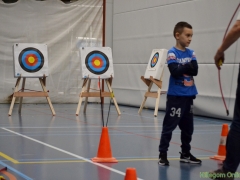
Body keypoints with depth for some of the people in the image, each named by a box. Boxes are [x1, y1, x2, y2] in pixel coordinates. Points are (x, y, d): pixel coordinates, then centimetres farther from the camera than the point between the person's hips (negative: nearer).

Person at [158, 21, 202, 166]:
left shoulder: (191, 53, 8)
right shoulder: (172, 53, -8)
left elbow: (195, 70, -4)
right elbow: (175, 72, -20)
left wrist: (182, 68, -17)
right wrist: (188, 66, -10)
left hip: (189, 95, 6)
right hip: (175, 96, -6)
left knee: (188, 127, 13)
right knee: (169, 125, -4)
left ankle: (186, 154, 25)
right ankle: (163, 154, 2)